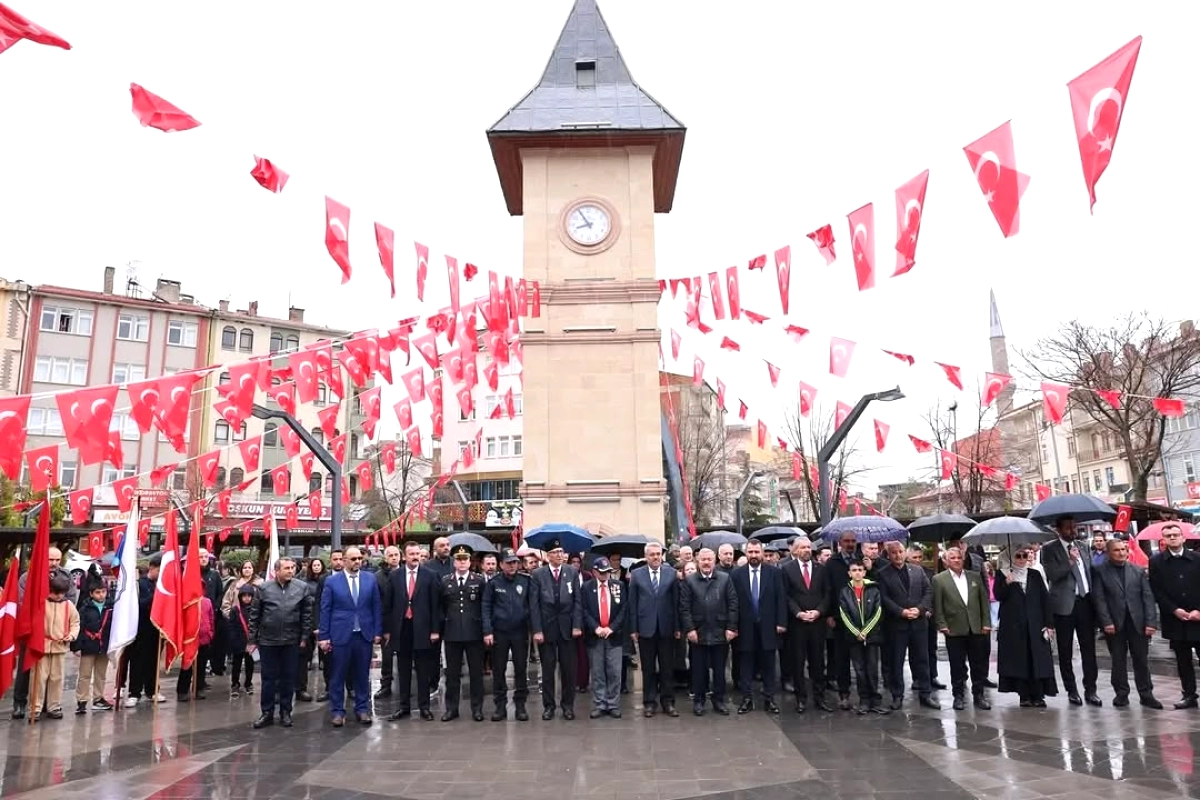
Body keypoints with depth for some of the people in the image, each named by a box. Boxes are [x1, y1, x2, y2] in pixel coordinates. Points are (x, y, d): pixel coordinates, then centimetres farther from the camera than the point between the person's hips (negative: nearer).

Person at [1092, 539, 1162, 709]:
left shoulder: (1138, 571, 8)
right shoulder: (1101, 572, 0)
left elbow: (1148, 597, 4)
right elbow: (1099, 599, -4)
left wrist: (1151, 622, -5)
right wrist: (1106, 622, -12)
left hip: (1138, 623, 2)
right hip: (1115, 624, -2)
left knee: (1142, 660, 7)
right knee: (1118, 660, 6)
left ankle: (1146, 694, 17)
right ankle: (1121, 693, 15)